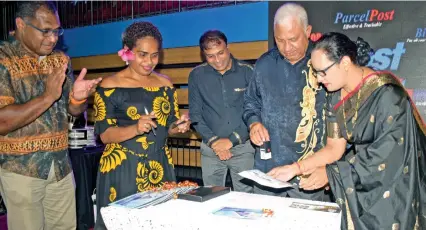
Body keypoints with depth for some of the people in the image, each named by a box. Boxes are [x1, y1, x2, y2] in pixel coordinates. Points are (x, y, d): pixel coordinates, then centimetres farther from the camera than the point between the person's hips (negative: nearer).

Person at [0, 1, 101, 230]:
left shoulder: (61, 60, 6)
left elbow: (74, 110, 11)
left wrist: (78, 98, -12)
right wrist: (48, 96, -26)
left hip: (61, 166, 5)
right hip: (21, 169, -4)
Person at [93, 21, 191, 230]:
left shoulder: (165, 83, 5)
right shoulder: (109, 86, -8)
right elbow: (105, 135, -10)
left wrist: (179, 127, -11)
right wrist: (136, 128, -27)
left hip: (159, 167, 4)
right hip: (122, 169, -4)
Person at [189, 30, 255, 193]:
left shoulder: (247, 71, -4)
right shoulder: (197, 75, 0)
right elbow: (195, 114, 2)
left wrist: (232, 140, -11)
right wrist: (213, 141, -9)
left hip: (243, 147, -1)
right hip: (210, 149, 2)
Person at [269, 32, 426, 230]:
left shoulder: (387, 93, -23)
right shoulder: (336, 98, -2)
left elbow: (386, 153, -23)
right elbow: (334, 148, 0)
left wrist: (329, 172, -22)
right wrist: (296, 168, -11)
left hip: (396, 187, -6)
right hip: (360, 186, 6)